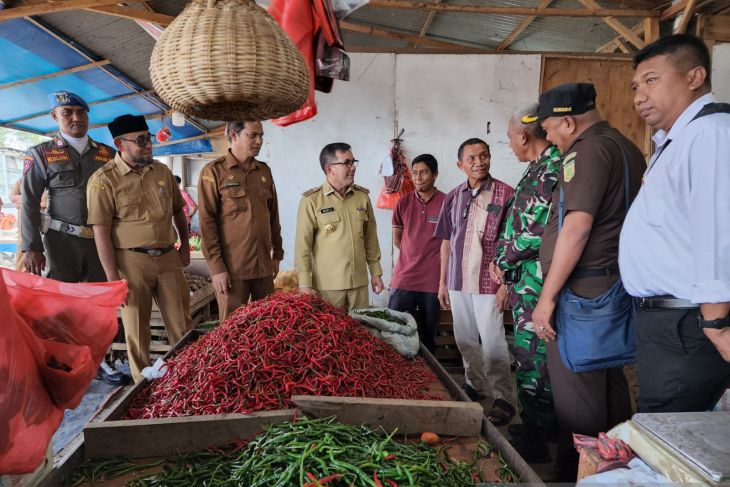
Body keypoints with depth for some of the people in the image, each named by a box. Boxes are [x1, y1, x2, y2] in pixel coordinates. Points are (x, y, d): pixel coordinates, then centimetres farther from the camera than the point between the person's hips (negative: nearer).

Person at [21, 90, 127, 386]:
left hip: (101, 239, 3)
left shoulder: (106, 154, 8)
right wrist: (31, 247, -9)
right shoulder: (41, 154, 1)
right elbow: (29, 203, -2)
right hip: (63, 240, -3)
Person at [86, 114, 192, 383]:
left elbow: (178, 210, 19)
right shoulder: (104, 180, -9)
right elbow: (101, 231, -11)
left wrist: (185, 245, 16)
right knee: (137, 329, 10)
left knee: (182, 324, 11)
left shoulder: (162, 171, 7)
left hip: (168, 257, 4)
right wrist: (113, 277, -13)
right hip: (132, 261, -4)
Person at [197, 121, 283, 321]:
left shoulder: (264, 171, 11)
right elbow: (206, 222, -8)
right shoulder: (214, 171, -4)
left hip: (264, 266, 5)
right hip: (231, 268, -5)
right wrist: (216, 267, -12)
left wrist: (277, 254, 14)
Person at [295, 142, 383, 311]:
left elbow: (370, 238, 11)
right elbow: (303, 245, -8)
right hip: (326, 285, -4)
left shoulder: (363, 196, 6)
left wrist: (376, 272, 11)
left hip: (359, 283, 4)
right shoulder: (311, 200, -7)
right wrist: (305, 283, -9)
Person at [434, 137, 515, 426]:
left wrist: (506, 283, -12)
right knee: (465, 340, 15)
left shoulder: (505, 194, -6)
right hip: (458, 282, 5)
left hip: (488, 283, -5)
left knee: (493, 343, -2)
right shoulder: (453, 197, 8)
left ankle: (503, 398, 12)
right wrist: (442, 282, 11)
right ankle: (474, 386, 34)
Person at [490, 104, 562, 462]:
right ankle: (535, 428, 34)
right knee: (528, 353, 18)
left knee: (532, 357, 0)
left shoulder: (552, 167, -16)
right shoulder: (539, 167, 15)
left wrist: (504, 261, -8)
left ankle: (534, 442, 15)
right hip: (526, 281, 10)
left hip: (535, 281, -10)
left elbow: (537, 230, -23)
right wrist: (505, 263, 9)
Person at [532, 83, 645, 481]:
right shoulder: (628, 149, 17)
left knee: (577, 396, -1)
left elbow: (577, 226, -22)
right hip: (616, 288, 10)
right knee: (610, 383, 19)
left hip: (582, 290, -10)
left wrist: (547, 296, -19)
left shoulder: (588, 151, -13)